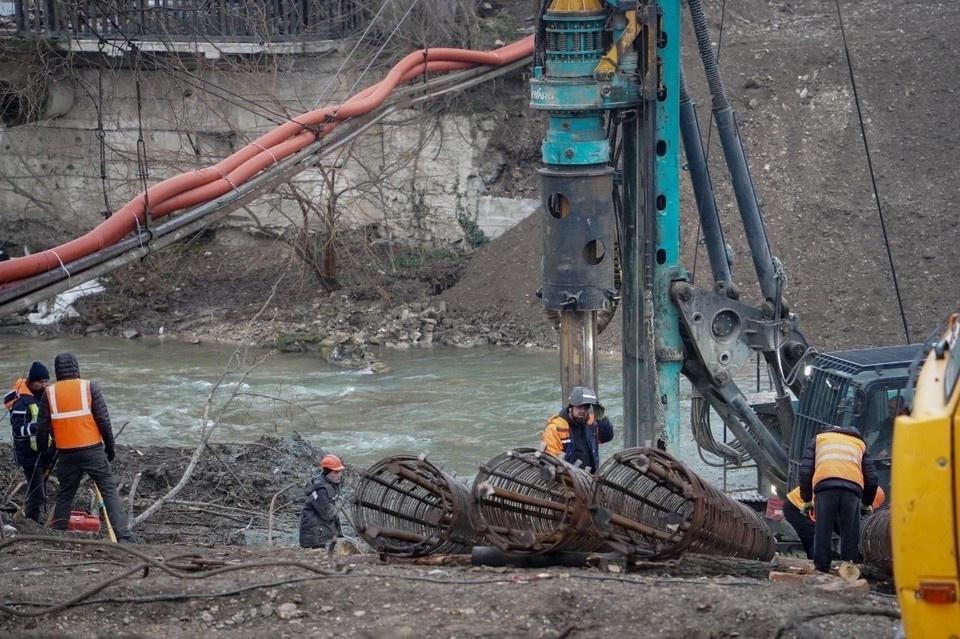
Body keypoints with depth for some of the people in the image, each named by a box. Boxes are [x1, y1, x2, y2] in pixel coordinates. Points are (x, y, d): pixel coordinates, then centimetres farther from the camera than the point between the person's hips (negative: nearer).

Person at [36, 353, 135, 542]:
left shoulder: (49, 393, 3)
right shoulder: (89, 387, -3)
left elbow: (42, 427, 6)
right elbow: (104, 420, -4)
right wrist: (110, 446, 6)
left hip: (66, 454, 2)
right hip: (92, 450, -2)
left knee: (65, 495, 15)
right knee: (109, 491, -1)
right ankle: (124, 536, -11)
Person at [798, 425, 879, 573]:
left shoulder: (819, 439, 30)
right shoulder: (860, 444, 34)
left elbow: (805, 470, 18)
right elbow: (871, 478, 27)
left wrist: (807, 500, 22)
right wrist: (867, 503, 39)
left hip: (825, 484, -1)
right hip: (853, 487, 1)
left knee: (823, 530, 1)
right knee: (850, 532, 5)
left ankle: (821, 569, -4)